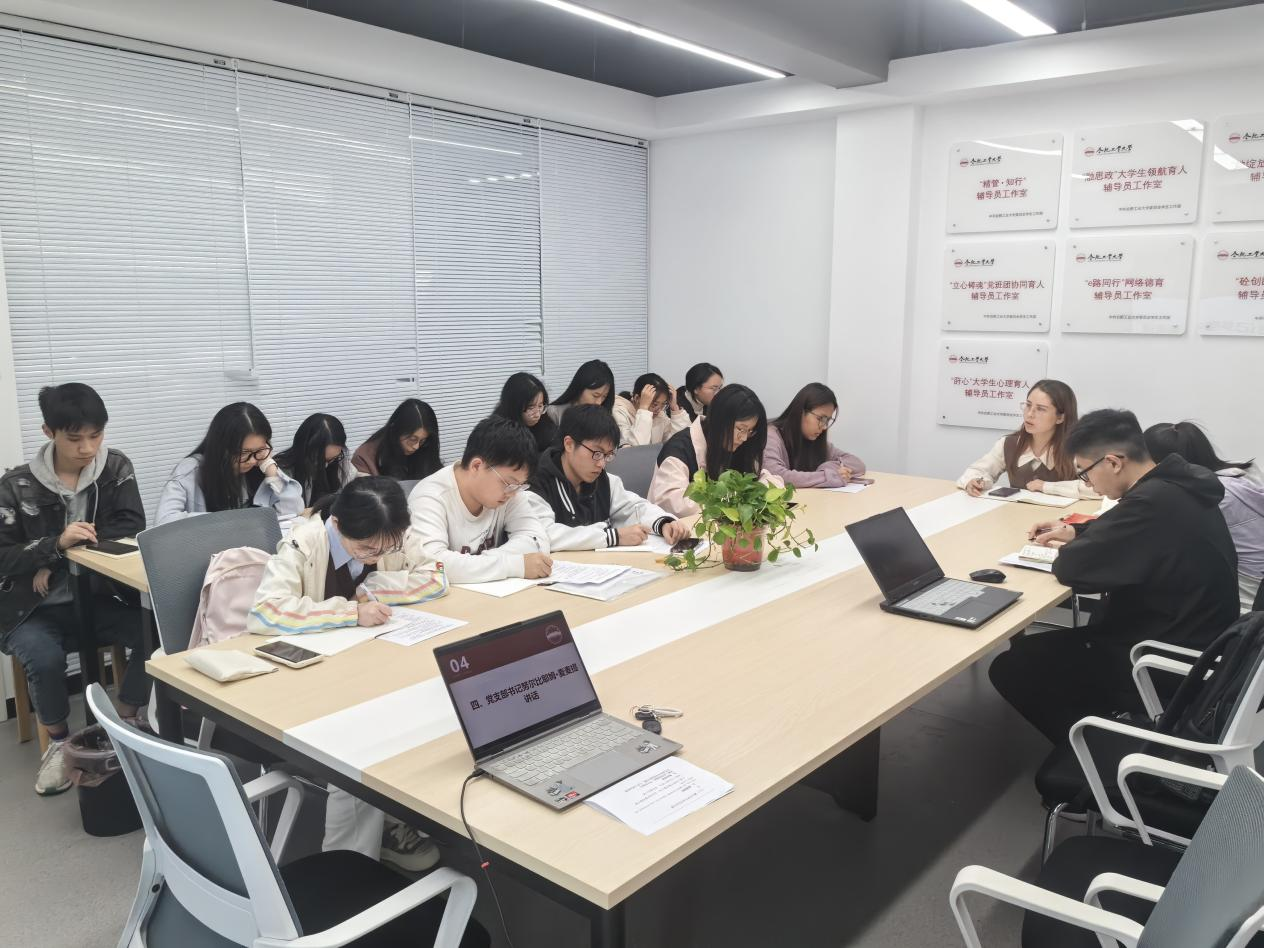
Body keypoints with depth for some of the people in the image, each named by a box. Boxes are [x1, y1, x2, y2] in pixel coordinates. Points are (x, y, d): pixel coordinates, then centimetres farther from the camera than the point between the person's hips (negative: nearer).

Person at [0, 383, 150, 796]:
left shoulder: (116, 467, -2)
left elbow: (131, 529, -10)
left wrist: (55, 561, -17)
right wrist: (57, 544, -28)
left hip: (97, 598, 2)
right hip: (33, 609, -2)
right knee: (45, 658, -31)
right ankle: (58, 741, -1)